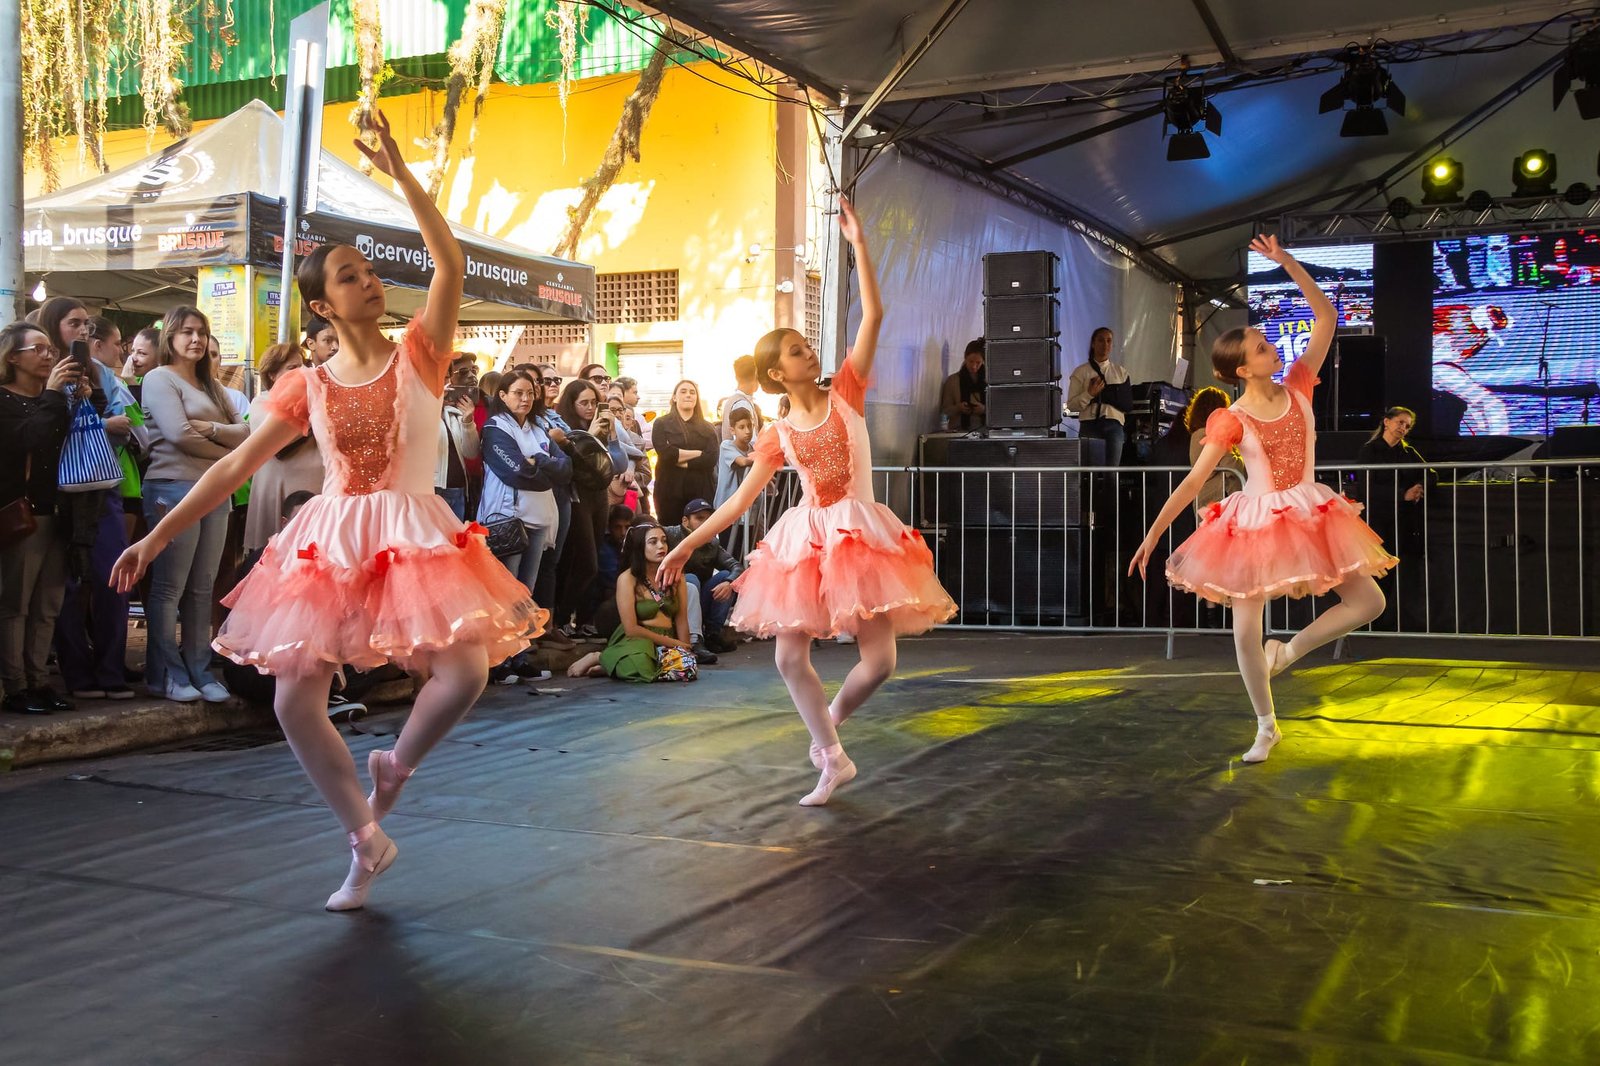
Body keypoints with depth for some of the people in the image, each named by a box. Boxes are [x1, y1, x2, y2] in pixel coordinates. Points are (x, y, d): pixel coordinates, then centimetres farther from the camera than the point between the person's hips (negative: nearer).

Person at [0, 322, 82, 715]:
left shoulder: (54, 400, 17)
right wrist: (52, 395, -17)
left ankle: (38, 681, 12)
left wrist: (81, 402, -5)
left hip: (55, 512, 7)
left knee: (47, 605, 7)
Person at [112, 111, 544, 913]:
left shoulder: (418, 356, 1)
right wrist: (157, 537, 3)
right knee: (294, 701, -6)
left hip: (415, 535, -2)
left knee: (465, 673, -21)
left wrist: (399, 173, -17)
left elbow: (450, 262, -13)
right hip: (329, 541, 2)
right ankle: (367, 841, 14)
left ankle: (394, 764, 14)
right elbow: (233, 468, 6)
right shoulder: (306, 387, 5)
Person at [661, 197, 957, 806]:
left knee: (879, 661, -6)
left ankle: (828, 725, 23)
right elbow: (741, 498, 7)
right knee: (790, 657, -3)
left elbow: (873, 314, -6)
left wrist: (858, 244, -9)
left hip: (859, 533, -1)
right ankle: (832, 758, 14)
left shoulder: (846, 393, 1)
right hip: (804, 539, 2)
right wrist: (688, 545, 4)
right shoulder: (778, 436, 3)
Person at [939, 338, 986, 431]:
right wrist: (958, 408, -12)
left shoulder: (987, 381, 8)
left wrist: (984, 409, -12)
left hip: (983, 430, 1)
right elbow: (945, 409, 7)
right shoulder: (952, 380, 7)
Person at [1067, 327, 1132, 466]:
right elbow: (1071, 405, 2)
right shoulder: (1081, 372, 6)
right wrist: (1090, 394, -13)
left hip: (1114, 424, 1)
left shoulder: (1121, 372, 13)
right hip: (1089, 424, -1)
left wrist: (1102, 393, -4)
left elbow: (1127, 403, 4)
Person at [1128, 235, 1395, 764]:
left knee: (1369, 602, -3)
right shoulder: (1231, 420, -13)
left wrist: (1285, 261, -12)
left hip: (1308, 516, 4)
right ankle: (1266, 727, 18)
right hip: (1254, 522, -4)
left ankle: (1288, 651, 15)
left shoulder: (1297, 387, -3)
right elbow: (1193, 482, -13)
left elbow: (1326, 316, -6)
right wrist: (1153, 534, -16)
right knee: (1246, 629, -1)